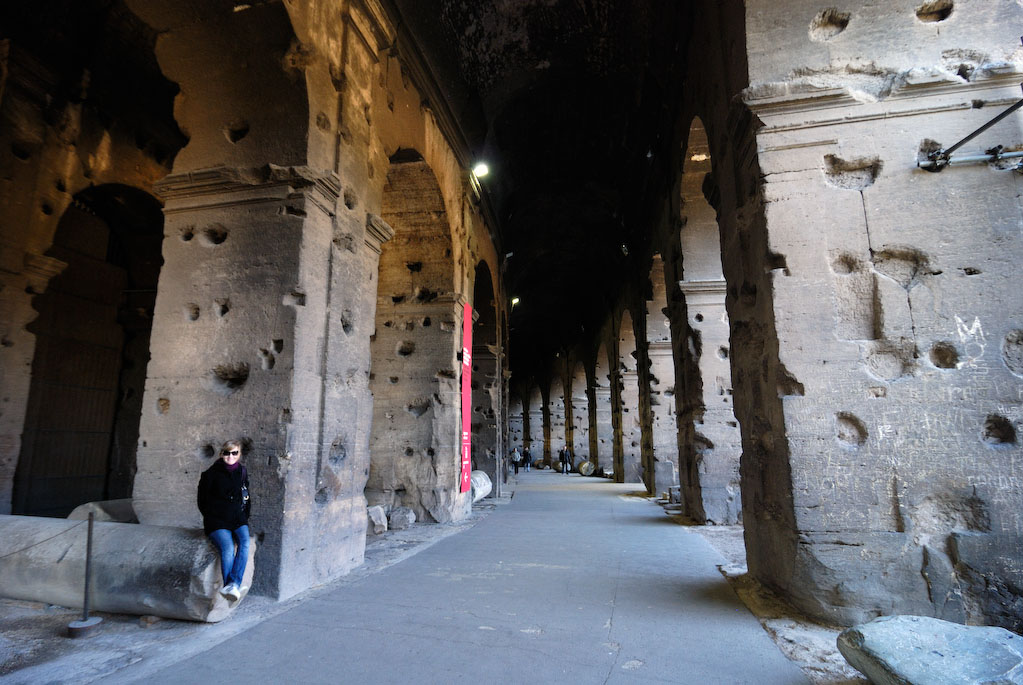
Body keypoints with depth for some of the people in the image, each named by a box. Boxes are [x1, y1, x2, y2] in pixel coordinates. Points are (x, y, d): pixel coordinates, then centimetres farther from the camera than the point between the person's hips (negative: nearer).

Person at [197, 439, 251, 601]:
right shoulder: (212, 473, 1)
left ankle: (232, 585, -38)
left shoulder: (242, 472, 11)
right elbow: (203, 501, 9)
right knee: (228, 548, -30)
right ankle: (234, 588, -32)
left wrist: (244, 517, 11)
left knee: (245, 542, -28)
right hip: (217, 521, -3)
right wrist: (212, 518, 3)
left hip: (238, 518, 3)